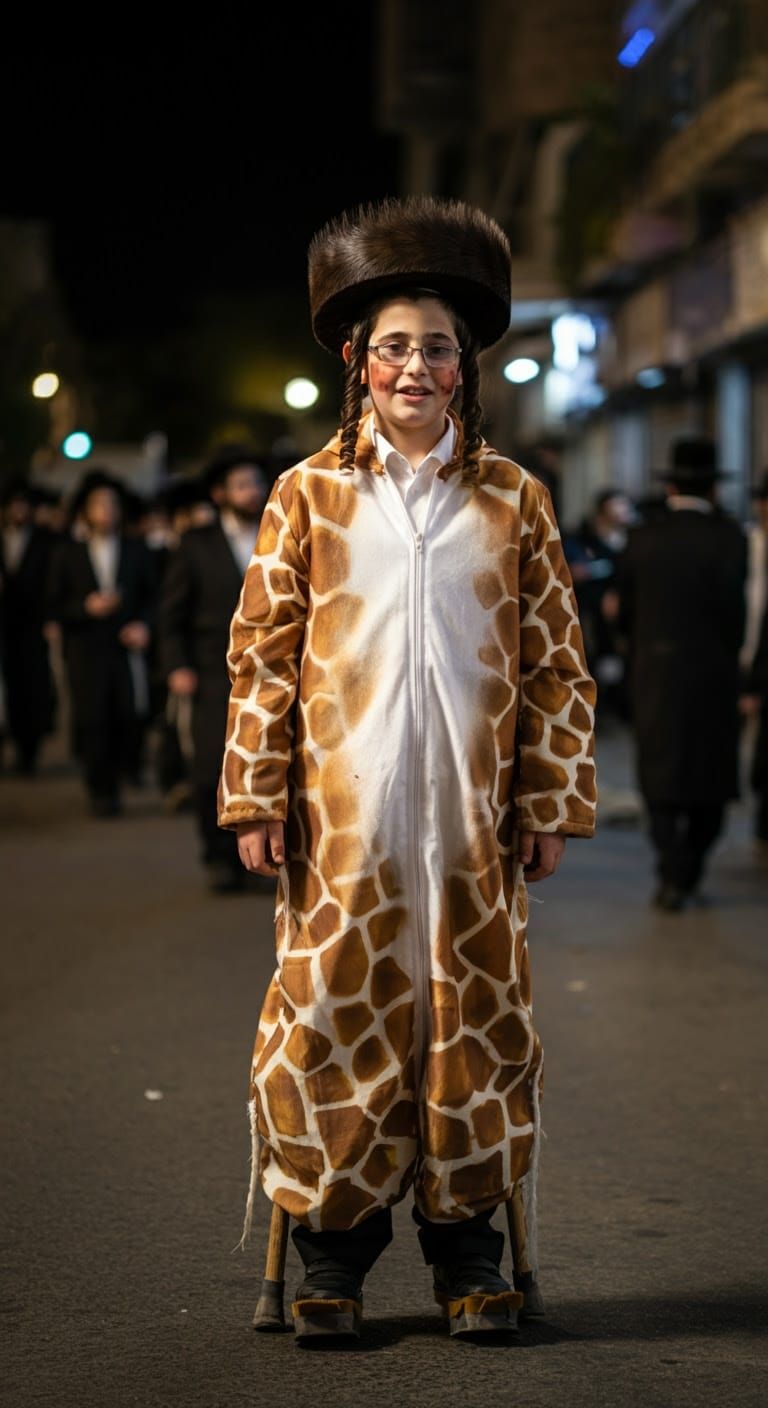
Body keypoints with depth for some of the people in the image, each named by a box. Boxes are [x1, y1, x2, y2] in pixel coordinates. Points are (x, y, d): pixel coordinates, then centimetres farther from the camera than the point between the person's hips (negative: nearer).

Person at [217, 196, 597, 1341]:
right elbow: (263, 655, 4)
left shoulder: (514, 499, 7)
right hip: (341, 815, -1)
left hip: (474, 815, 1)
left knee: (476, 1017, 4)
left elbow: (557, 664, 7)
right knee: (335, 1013, 0)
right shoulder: (308, 495, 6)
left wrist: (550, 804, 2)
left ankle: (467, 1244, 16)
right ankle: (335, 1247, 13)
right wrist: (258, 800, -2)